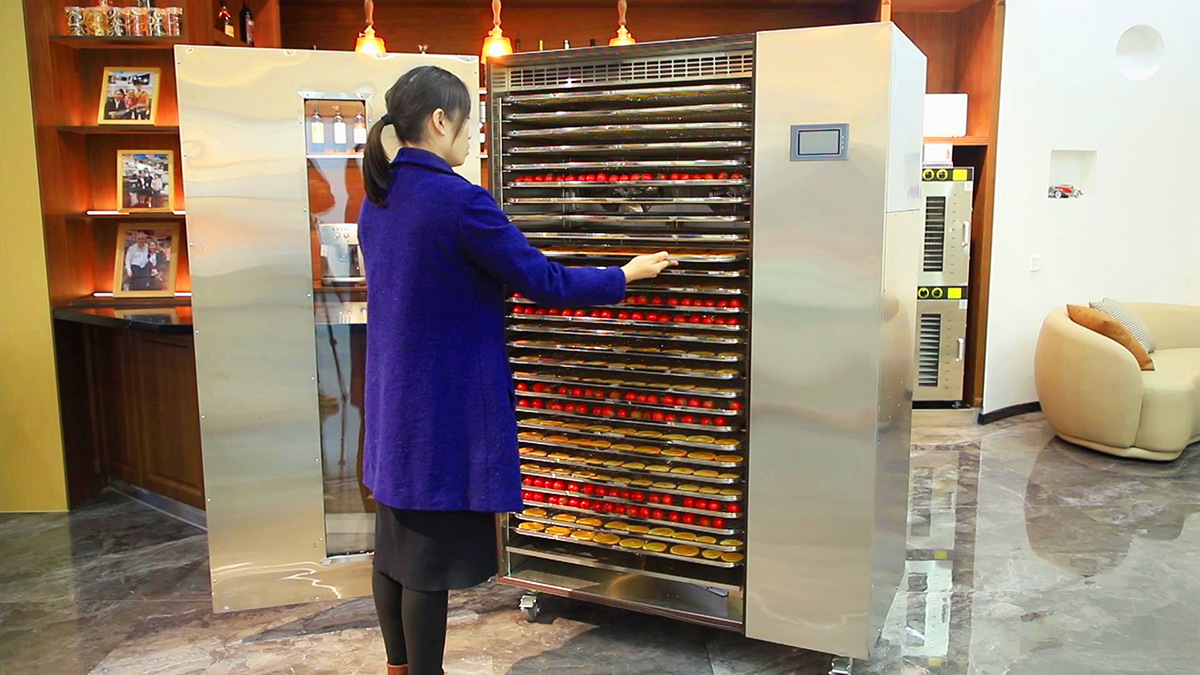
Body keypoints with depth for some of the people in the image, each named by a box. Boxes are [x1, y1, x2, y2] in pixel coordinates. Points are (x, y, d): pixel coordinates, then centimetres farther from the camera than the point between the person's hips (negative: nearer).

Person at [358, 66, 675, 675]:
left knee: (395, 540, 17)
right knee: (432, 554, 3)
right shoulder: (458, 199, -20)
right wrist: (626, 274, -2)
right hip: (444, 407, -9)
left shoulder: (376, 199, 7)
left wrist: (502, 276, 29)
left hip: (392, 402, 9)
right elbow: (543, 283, -15)